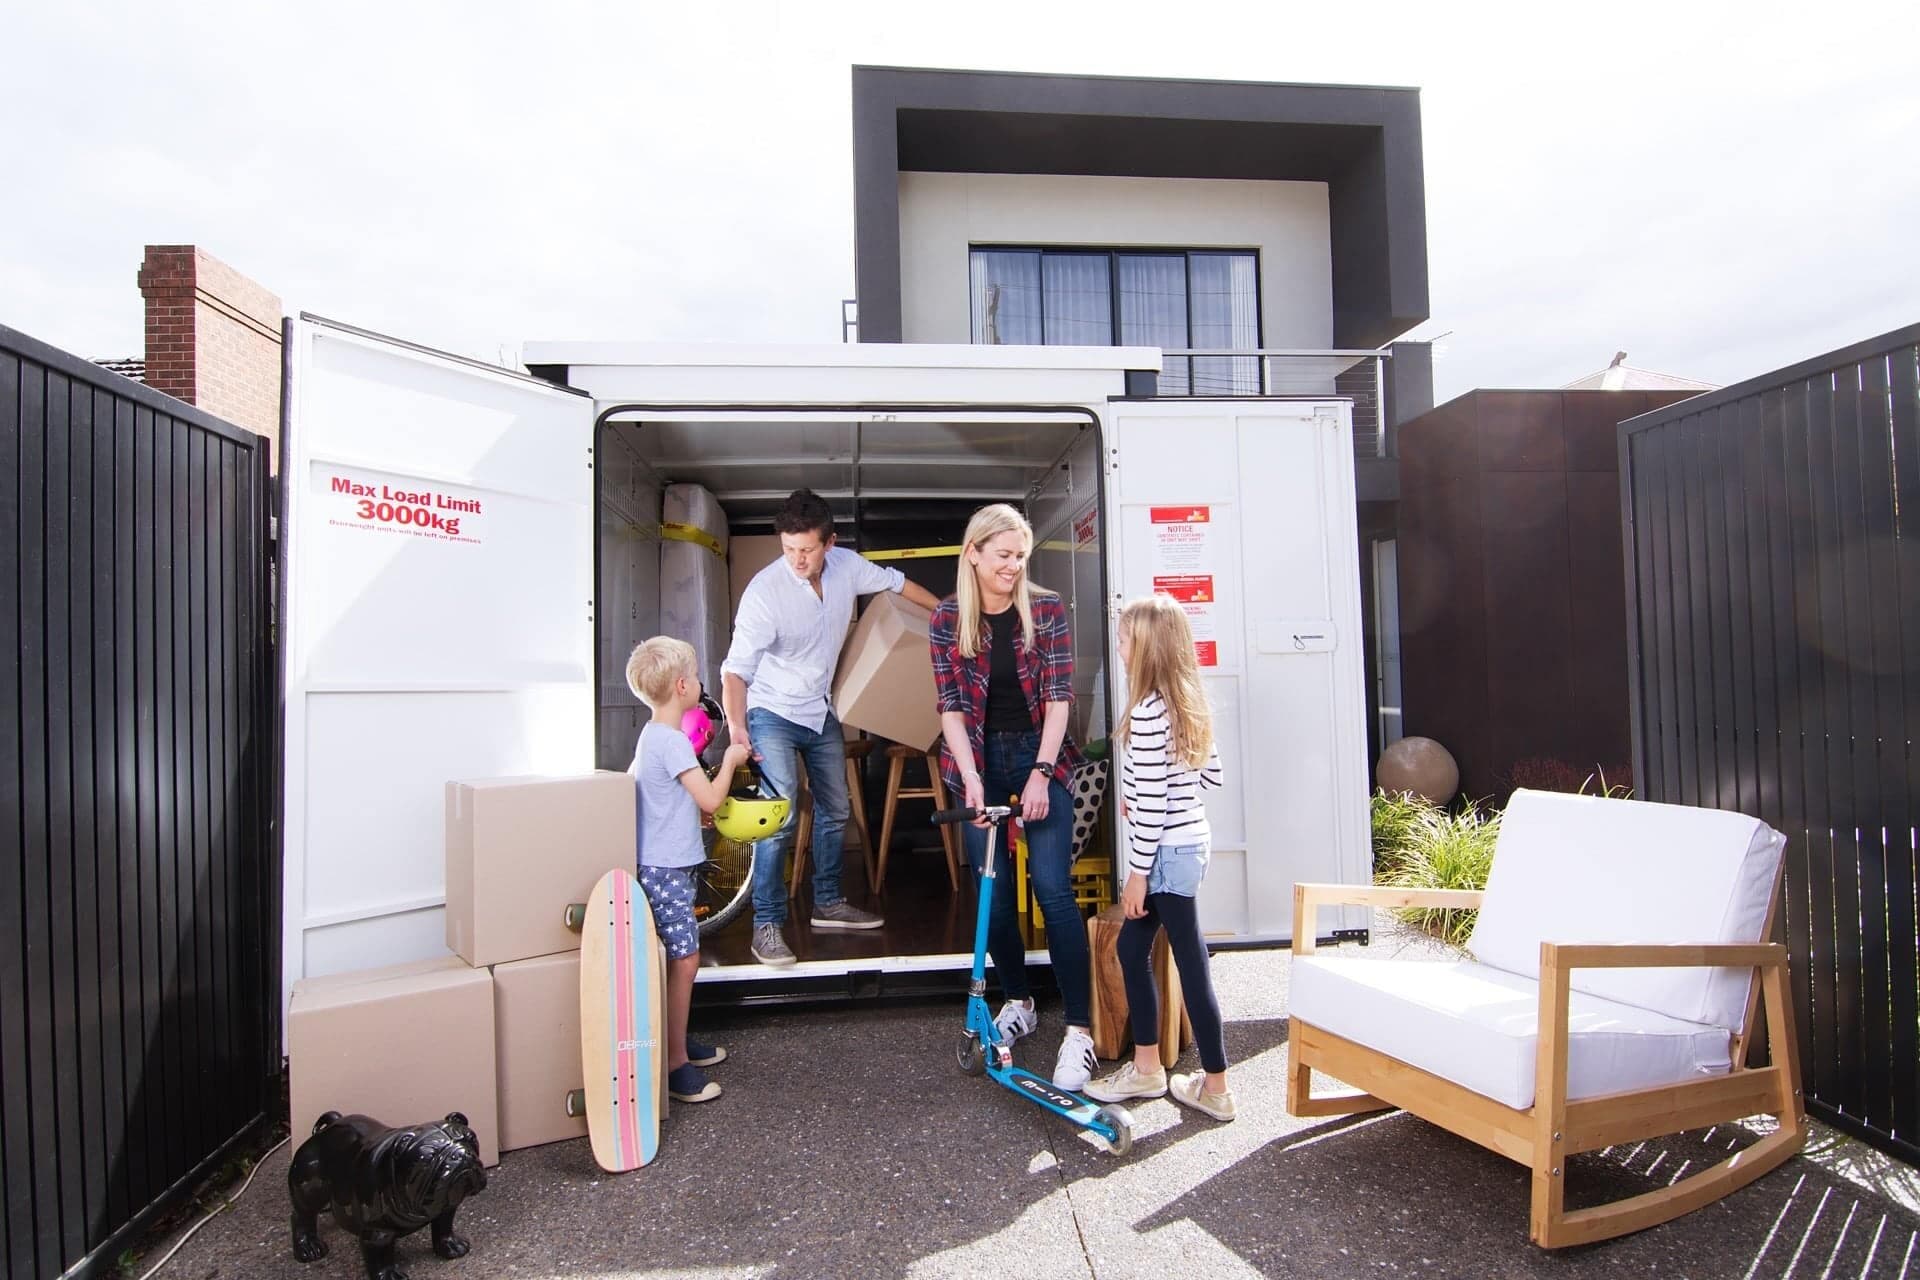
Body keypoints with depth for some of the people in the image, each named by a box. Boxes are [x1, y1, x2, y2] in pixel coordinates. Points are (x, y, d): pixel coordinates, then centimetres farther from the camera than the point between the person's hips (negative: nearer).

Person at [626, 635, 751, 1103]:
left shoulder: (651, 734, 11)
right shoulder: (672, 741, -20)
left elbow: (629, 780, 24)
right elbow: (711, 799, -21)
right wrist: (730, 761, -4)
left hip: (661, 865, 10)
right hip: (666, 868, -10)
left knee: (678, 959, 18)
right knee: (684, 959, -6)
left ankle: (678, 1041, 30)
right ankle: (675, 1064, 1)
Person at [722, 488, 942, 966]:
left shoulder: (847, 566, -12)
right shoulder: (764, 591, -27)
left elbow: (895, 582, 8)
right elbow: (736, 668, -28)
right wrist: (735, 725, -43)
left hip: (822, 711, 7)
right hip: (774, 713, -6)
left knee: (834, 811, 14)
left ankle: (828, 904, 30)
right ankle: (767, 924, -6)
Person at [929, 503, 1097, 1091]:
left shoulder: (1046, 610, -5)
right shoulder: (946, 619, -3)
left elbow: (1058, 696, -9)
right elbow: (951, 706, -5)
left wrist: (1040, 772, -18)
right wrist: (970, 776, -16)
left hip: (1039, 755, -2)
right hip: (980, 760, 2)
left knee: (1053, 890, -8)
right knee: (994, 892, 8)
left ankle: (1079, 1030, -1)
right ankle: (1018, 1002, 30)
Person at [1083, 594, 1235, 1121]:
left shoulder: (1149, 712, -20)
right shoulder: (1186, 704, 8)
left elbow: (1151, 801, -21)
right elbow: (1211, 773, 15)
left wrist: (1138, 872, -15)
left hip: (1167, 851, -10)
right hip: (1188, 839, 10)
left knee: (1191, 965, 2)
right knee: (1131, 948, 17)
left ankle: (1215, 1089, 16)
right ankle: (1146, 1068, 28)